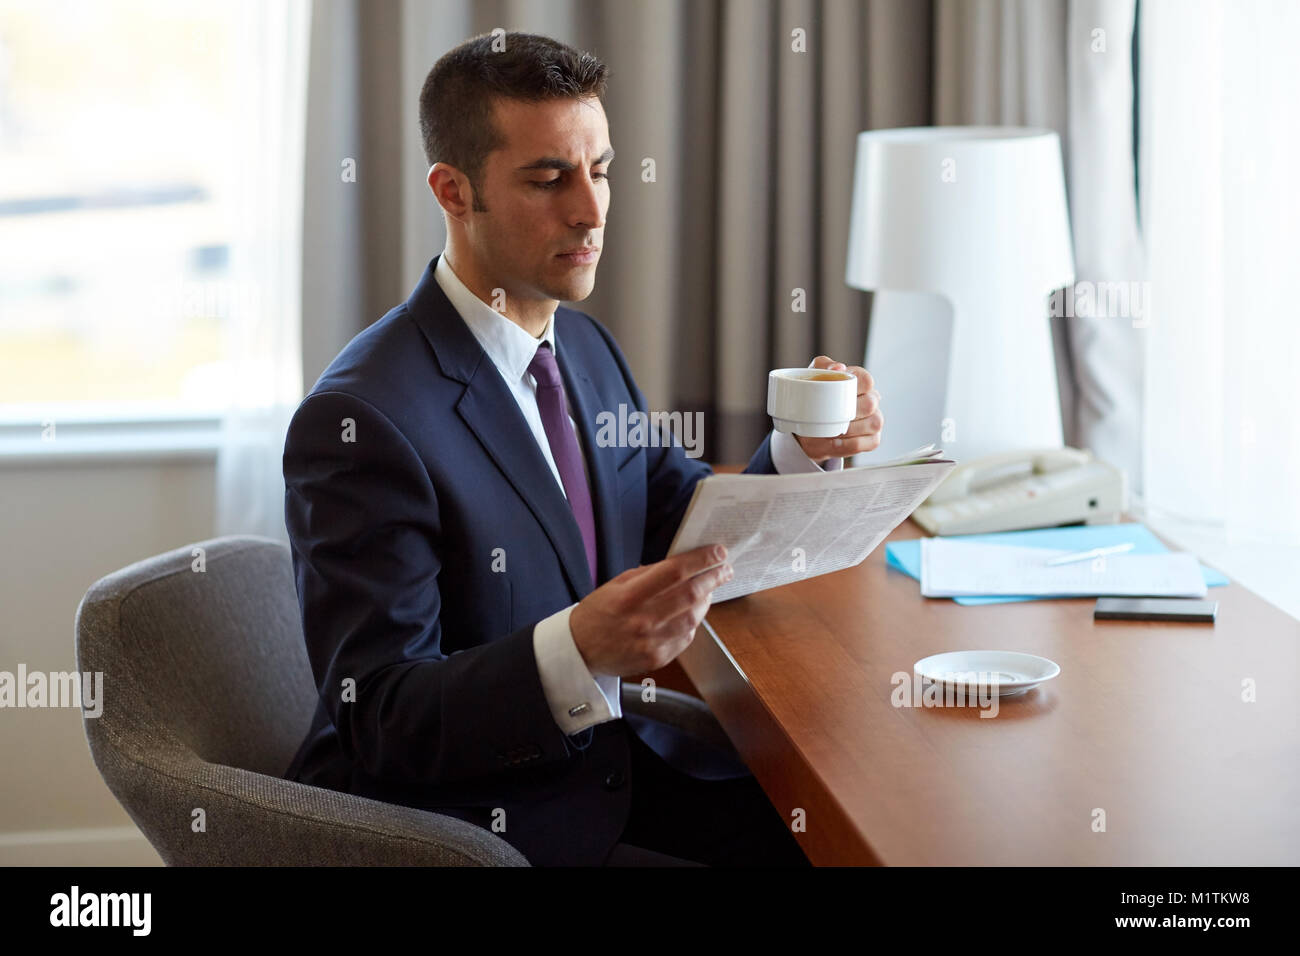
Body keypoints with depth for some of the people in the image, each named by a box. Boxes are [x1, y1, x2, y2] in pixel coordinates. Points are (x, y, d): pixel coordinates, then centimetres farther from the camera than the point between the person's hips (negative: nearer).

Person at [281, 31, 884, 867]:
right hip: (474, 821, -8)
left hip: (611, 759, 8)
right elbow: (380, 719, -22)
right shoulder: (361, 421, -20)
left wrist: (802, 449, -3)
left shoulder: (586, 347, 7)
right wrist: (579, 649, -38)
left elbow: (686, 535, 16)